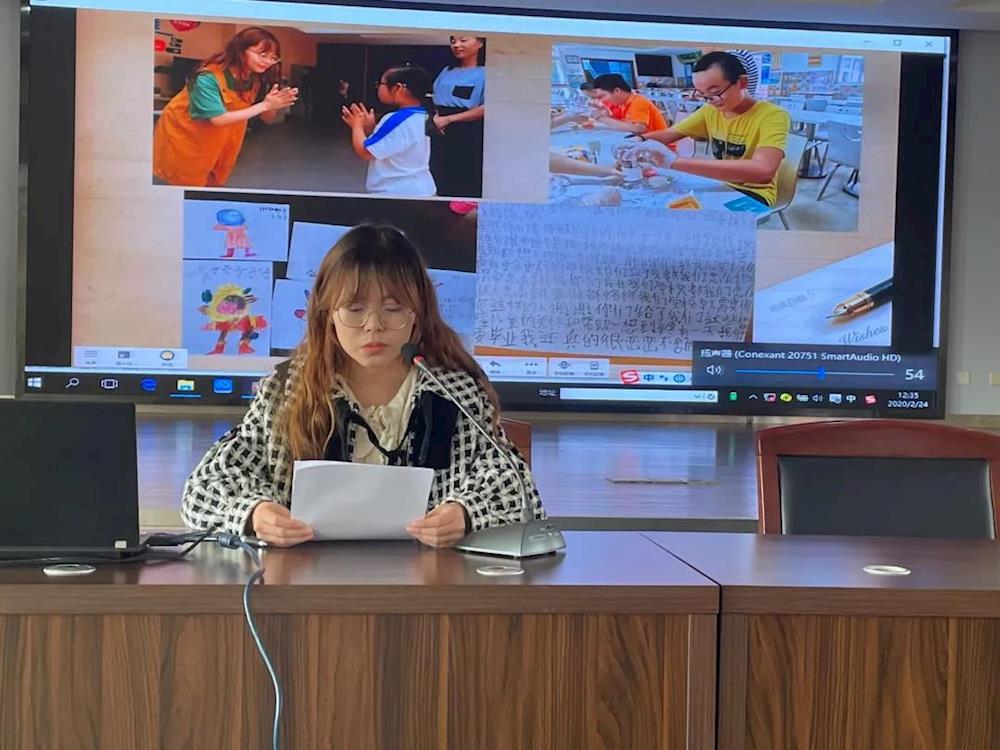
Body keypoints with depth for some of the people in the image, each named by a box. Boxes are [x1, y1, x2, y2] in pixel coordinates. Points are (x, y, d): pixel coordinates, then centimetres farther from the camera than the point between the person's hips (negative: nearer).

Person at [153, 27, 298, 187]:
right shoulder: (209, 78, -30)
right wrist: (264, 105, -39)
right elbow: (218, 119, -37)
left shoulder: (257, 80, -10)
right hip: (182, 137, -6)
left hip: (214, 145, 6)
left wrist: (274, 105, -33)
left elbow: (267, 119, -7)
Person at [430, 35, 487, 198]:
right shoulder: (447, 72, 16)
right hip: (442, 135, 6)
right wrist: (436, 118, -2)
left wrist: (449, 119, -15)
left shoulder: (485, 73, -5)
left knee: (468, 189, -1)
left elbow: (487, 108, -16)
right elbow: (436, 102, 22)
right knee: (442, 186, 10)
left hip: (469, 137, -6)